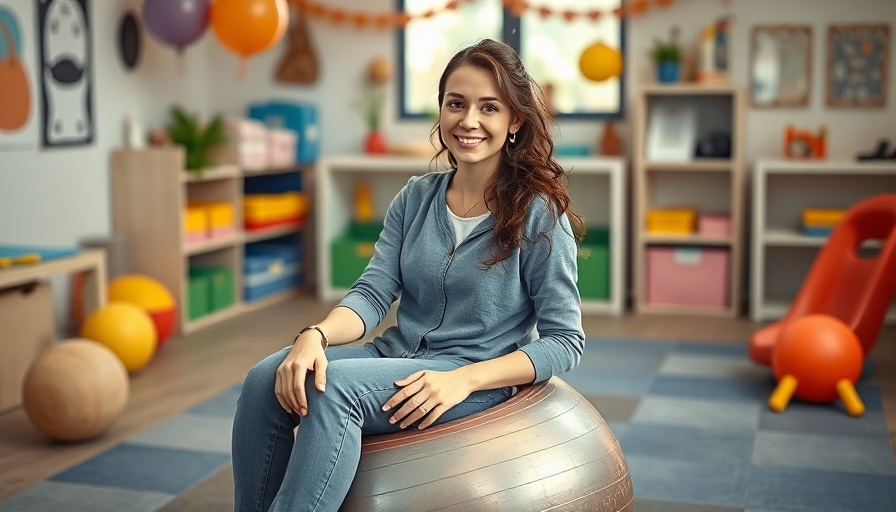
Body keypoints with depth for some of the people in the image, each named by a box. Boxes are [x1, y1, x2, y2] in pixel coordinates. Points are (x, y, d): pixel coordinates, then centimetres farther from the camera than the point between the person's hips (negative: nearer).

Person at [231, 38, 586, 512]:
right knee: (266, 380, -20)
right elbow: (372, 294, 0)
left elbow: (566, 341, -8)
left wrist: (462, 380, -21)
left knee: (336, 387, -31)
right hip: (398, 356, 5)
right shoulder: (415, 198, 7)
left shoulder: (539, 212, -7)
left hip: (479, 379, -5)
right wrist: (315, 335, -22)